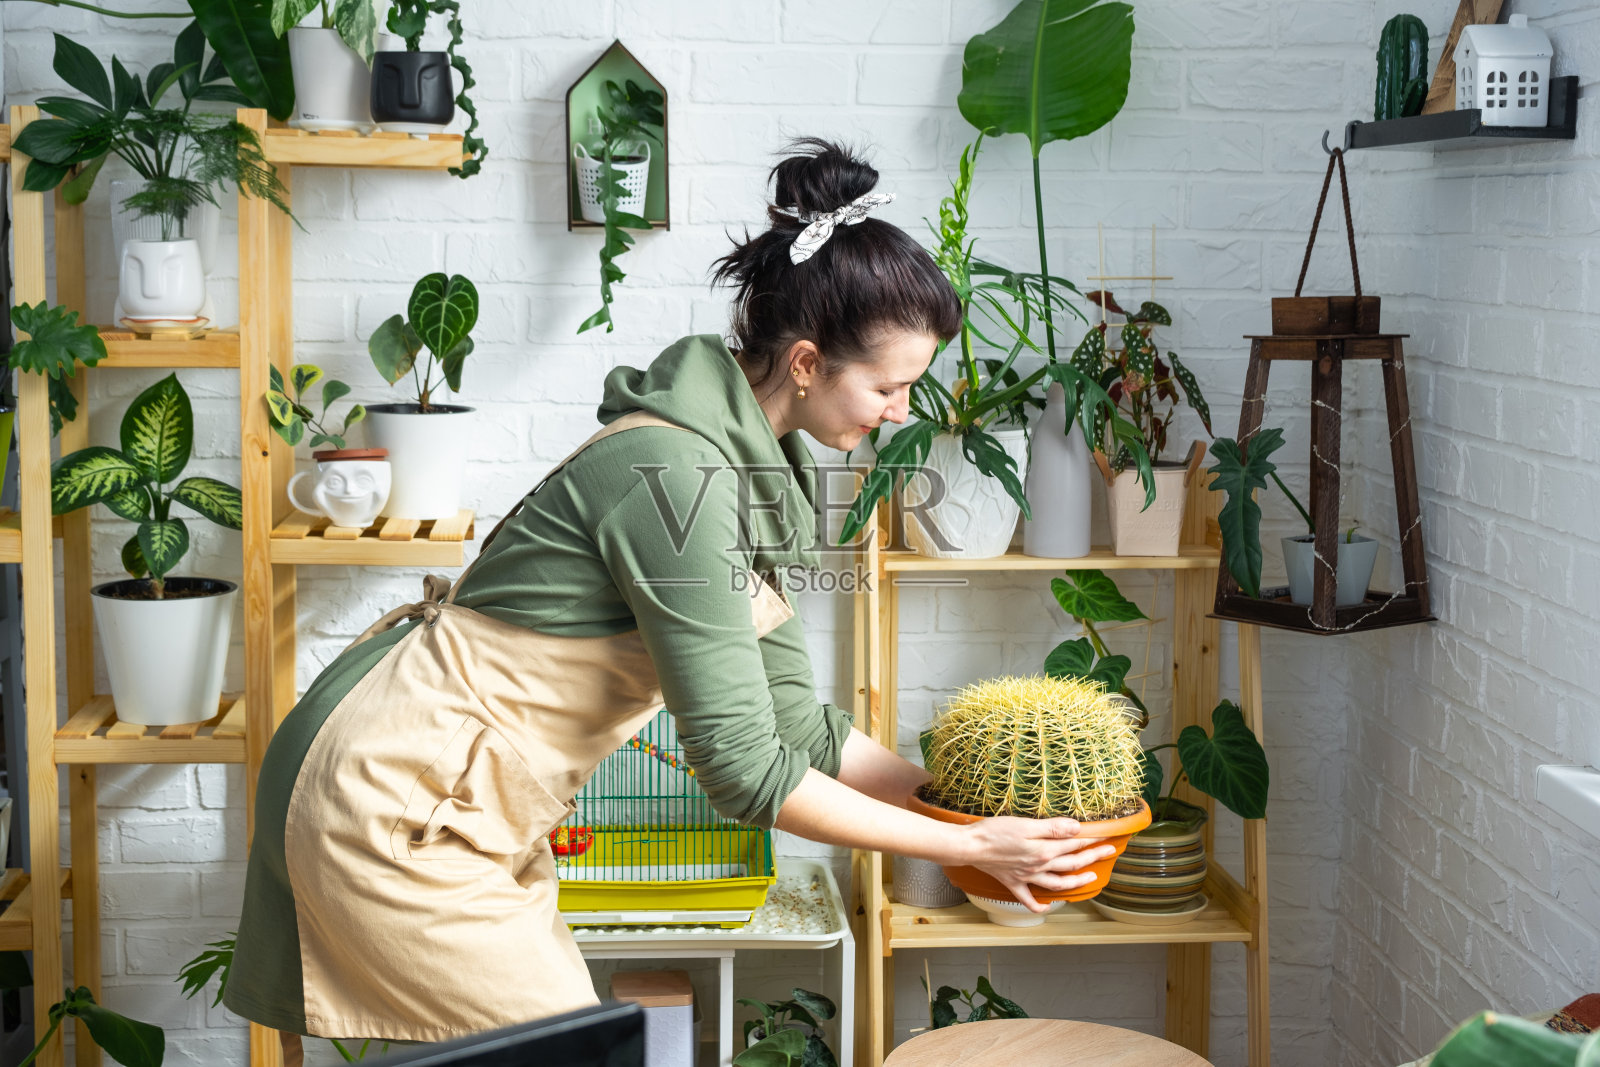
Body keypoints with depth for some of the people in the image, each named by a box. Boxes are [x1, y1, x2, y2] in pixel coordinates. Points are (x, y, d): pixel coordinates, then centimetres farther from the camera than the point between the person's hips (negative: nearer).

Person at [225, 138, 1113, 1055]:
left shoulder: (751, 463, 5)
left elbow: (793, 720, 9)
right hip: (395, 806, -10)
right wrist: (968, 846, -16)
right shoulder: (678, 473, -25)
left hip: (457, 804, 10)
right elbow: (744, 768, -23)